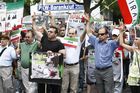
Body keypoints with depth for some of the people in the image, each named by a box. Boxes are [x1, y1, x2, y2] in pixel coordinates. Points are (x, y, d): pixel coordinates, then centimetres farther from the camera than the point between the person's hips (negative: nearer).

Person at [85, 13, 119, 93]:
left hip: (107, 70, -5)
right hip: (97, 70, 5)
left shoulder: (111, 43, -4)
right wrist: (88, 21, 9)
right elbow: (88, 33, 14)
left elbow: (119, 41, -20)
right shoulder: (96, 41, 9)